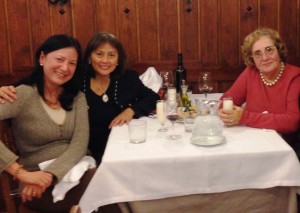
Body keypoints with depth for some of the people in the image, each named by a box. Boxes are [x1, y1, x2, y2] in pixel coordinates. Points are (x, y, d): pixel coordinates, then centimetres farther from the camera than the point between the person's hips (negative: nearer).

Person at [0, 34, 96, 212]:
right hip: (41, 186, -5)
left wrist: (50, 174, -19)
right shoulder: (24, 95, -6)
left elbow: (80, 143, -3)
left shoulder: (77, 97, 11)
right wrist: (21, 172, -24)